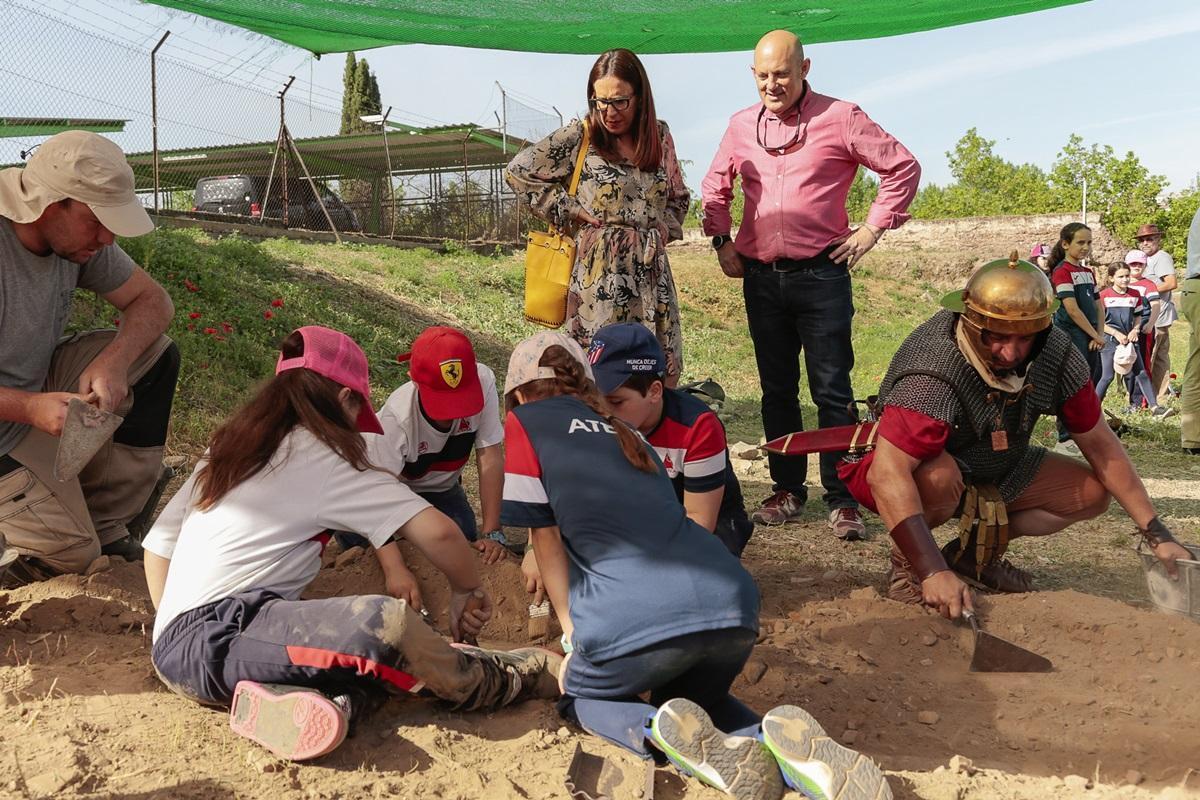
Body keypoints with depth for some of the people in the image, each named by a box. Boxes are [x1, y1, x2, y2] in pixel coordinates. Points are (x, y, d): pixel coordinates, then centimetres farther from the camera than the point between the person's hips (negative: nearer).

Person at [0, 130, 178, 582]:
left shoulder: (79, 236, -9)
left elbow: (152, 300, -3)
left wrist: (112, 362, -20)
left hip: (38, 383, 8)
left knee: (155, 356, -8)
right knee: (73, 555, -14)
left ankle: (107, 527, -3)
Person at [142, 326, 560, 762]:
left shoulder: (227, 448, 18)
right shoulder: (324, 458, -5)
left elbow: (157, 544, 20)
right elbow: (437, 531, -10)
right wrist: (467, 591, 7)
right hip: (209, 639, -9)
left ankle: (288, 700, -23)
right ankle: (500, 680, 2)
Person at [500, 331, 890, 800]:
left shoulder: (524, 422, 15)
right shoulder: (621, 430, 32)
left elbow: (545, 540, 17)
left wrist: (572, 632, 28)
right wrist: (585, 634, 47)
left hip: (637, 615, -5)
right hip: (731, 601, 5)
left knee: (582, 698, 26)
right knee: (692, 697, 33)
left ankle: (663, 732, -6)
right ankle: (780, 743, 2)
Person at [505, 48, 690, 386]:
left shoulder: (660, 135, 11)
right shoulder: (579, 137, -3)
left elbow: (678, 196, 24)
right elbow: (518, 171, -3)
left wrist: (665, 227, 5)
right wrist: (570, 211, -5)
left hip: (651, 268, 5)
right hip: (599, 270, -5)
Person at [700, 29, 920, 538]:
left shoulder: (840, 118, -3)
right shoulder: (741, 126, 9)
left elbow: (904, 168, 1)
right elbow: (714, 187, 23)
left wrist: (872, 229, -3)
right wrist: (721, 240, 12)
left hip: (821, 276, -4)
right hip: (761, 278, 4)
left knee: (832, 391, -3)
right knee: (777, 390, 10)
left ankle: (842, 501, 3)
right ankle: (787, 491, 20)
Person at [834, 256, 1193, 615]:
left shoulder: (1057, 353, -16)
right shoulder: (932, 373, -37)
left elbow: (1100, 444, -6)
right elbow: (886, 474, -44)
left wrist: (1158, 535, -7)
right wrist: (934, 572, -49)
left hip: (995, 471, 7)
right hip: (913, 470, -6)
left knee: (1092, 493, -4)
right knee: (938, 476, -39)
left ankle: (975, 551, 9)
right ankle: (907, 559, -8)